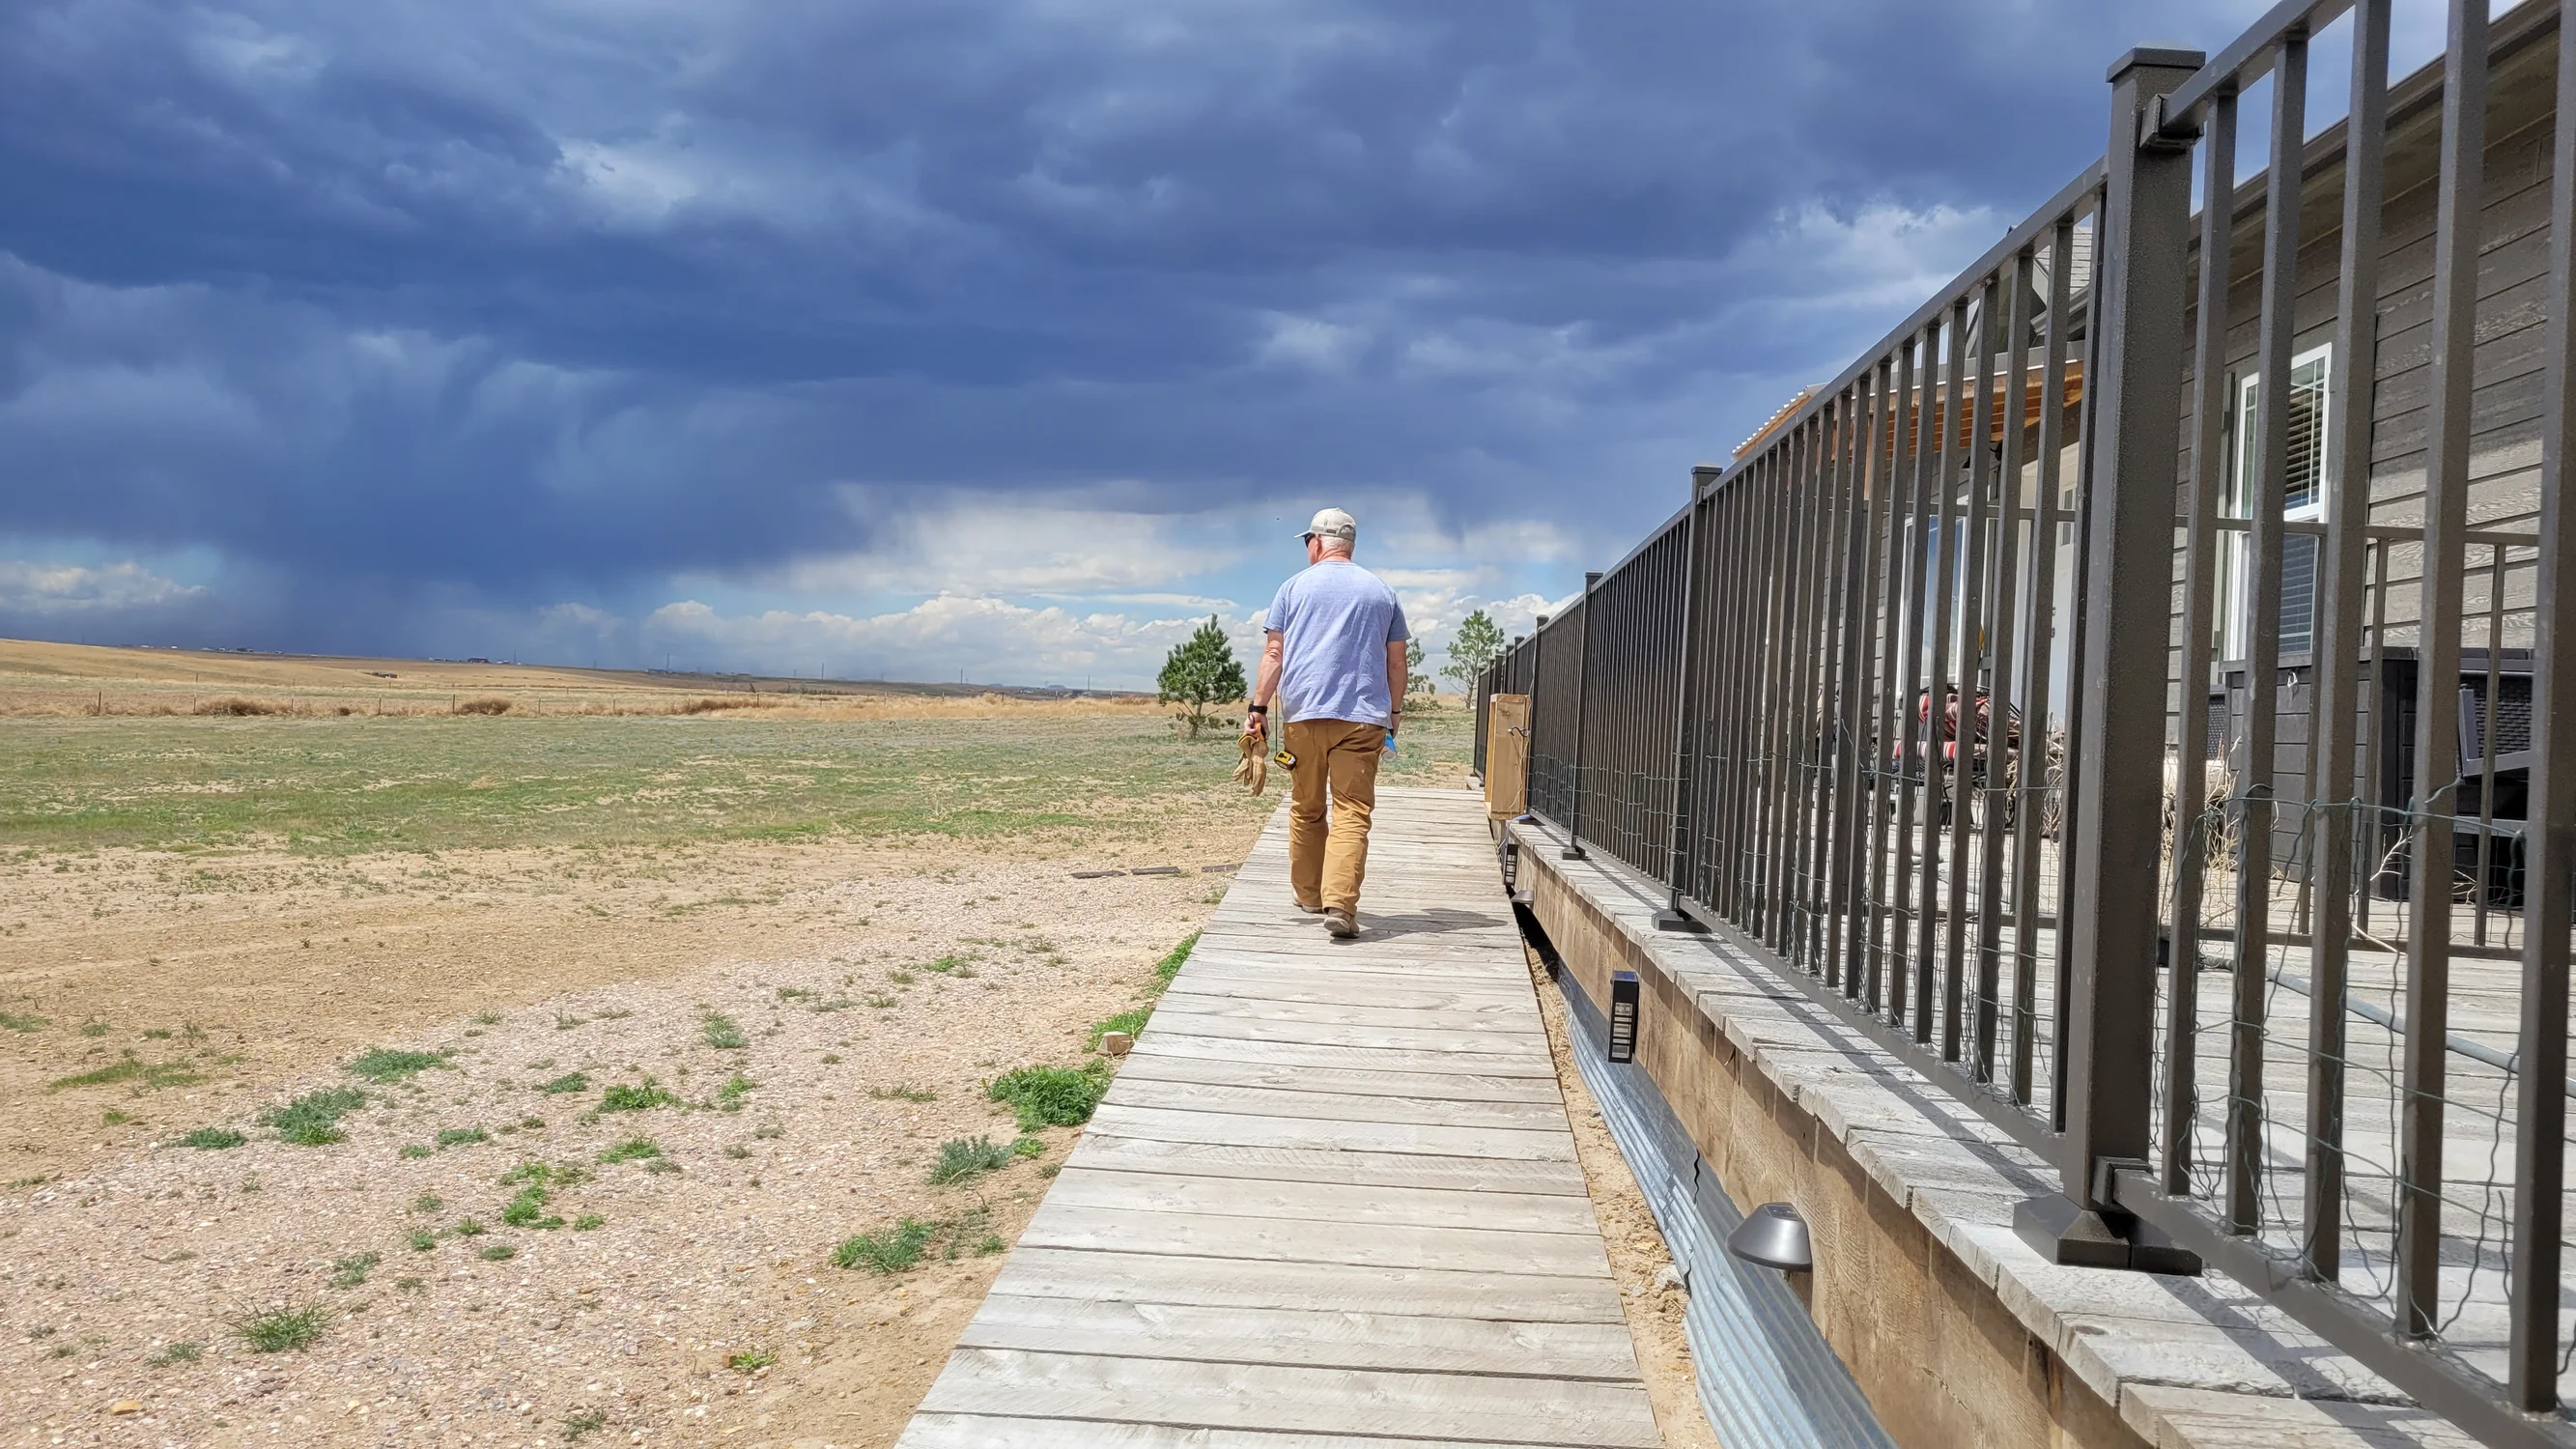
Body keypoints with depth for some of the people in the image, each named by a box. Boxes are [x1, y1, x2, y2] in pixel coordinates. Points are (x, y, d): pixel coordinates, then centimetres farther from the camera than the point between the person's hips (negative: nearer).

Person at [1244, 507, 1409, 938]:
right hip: (1362, 716, 0)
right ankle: (1340, 903, -20)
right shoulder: (1381, 591, 12)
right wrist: (1393, 713, 22)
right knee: (1352, 812, -6)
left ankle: (1308, 894, 24)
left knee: (1306, 809, 14)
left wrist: (1258, 707, 4)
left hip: (1303, 713, 0)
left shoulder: (1296, 587, 7)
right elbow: (1396, 662, 13)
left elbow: (1274, 653, 2)